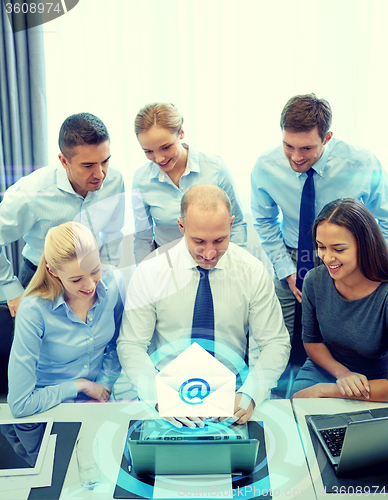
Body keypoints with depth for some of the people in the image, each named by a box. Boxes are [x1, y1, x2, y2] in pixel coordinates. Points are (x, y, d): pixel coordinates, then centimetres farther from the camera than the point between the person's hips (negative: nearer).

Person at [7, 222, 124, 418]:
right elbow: (19, 405, -22)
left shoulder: (110, 284, -13)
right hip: (50, 410, -3)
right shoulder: (34, 311, -26)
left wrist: (104, 386, -4)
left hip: (97, 401, 3)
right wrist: (79, 385, -14)